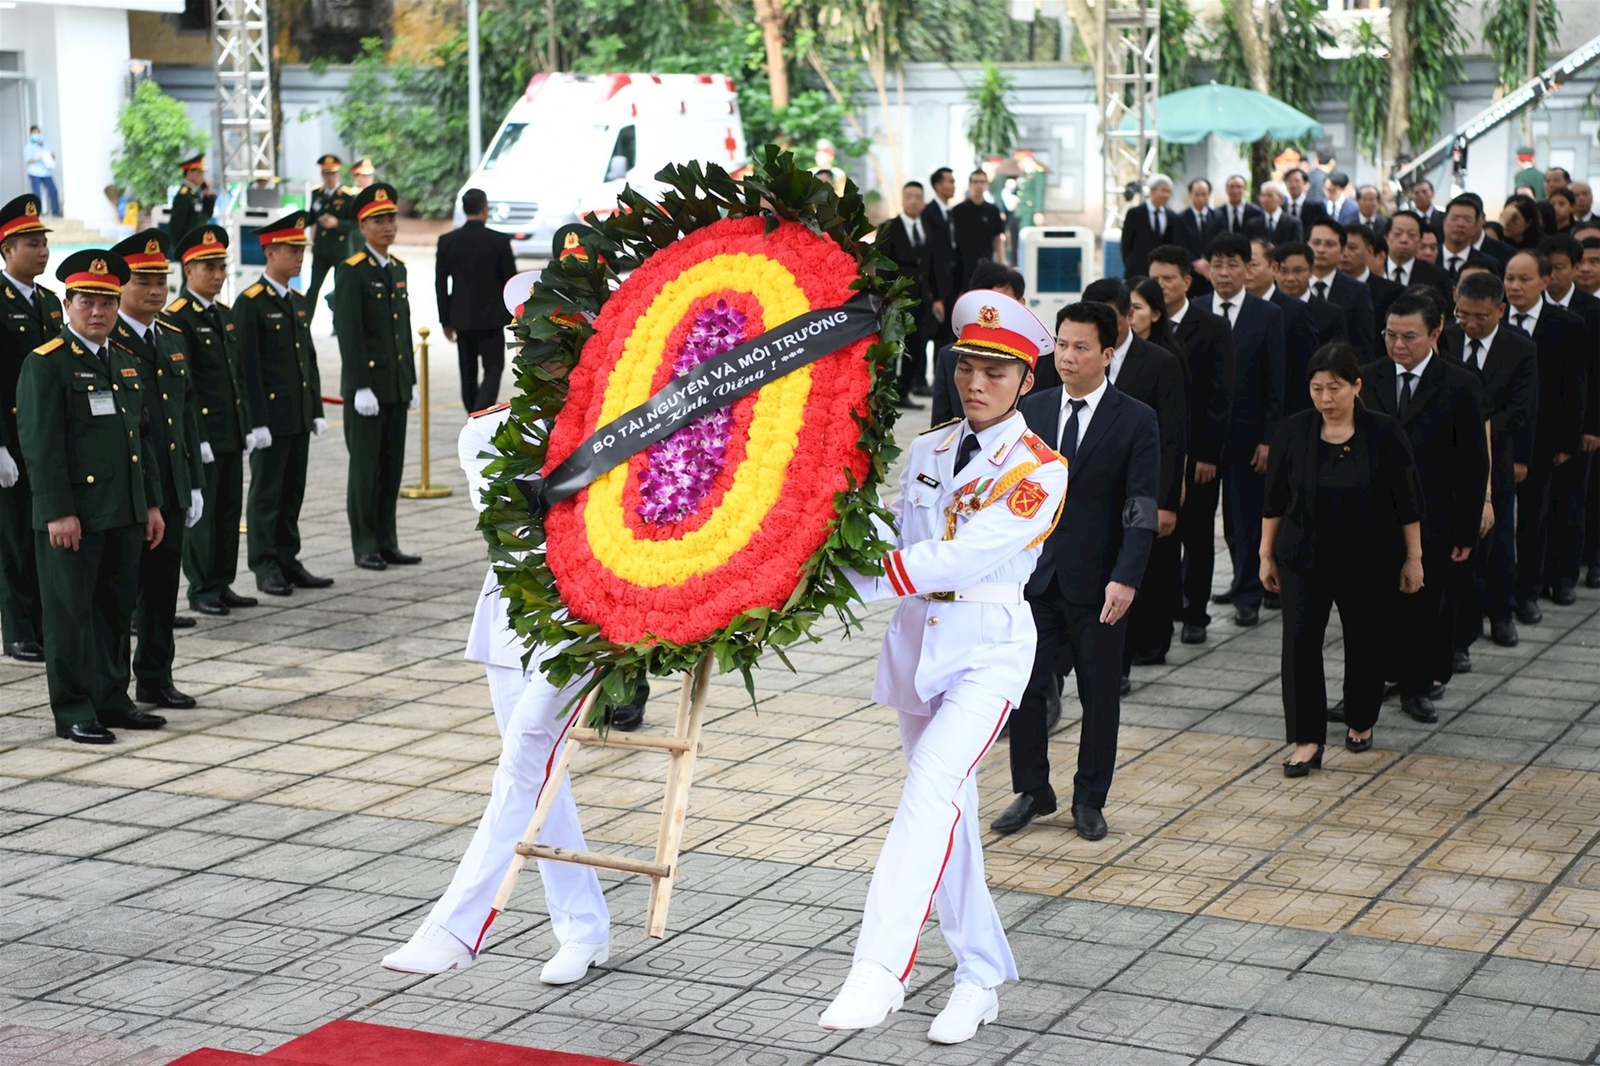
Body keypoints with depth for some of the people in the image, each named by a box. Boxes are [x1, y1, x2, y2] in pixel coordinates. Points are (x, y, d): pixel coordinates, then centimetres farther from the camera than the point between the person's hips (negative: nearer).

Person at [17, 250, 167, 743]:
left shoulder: (124, 364, 16)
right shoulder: (45, 364, -8)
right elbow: (40, 444, -13)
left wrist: (151, 503, 15)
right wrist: (58, 512, -18)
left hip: (125, 516, 7)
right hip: (72, 514, -7)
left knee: (116, 610, 12)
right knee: (70, 613, 0)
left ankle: (110, 700, 22)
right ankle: (73, 713, 7)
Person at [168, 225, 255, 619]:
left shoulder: (225, 313, 13)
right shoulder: (176, 318, -11)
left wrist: (245, 425, 14)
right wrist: (196, 436, -18)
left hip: (231, 434, 8)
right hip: (201, 433, -8)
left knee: (230, 510, 11)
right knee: (201, 512, 0)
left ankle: (223, 584, 19)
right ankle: (201, 590, 8)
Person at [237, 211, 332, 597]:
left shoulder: (298, 301, 14)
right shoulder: (250, 303, -10)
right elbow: (247, 366, -14)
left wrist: (317, 410, 13)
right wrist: (257, 421, -17)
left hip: (299, 417, 7)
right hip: (270, 417, -7)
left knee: (293, 492, 11)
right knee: (267, 493, 1)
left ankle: (288, 561, 19)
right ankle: (265, 566, 8)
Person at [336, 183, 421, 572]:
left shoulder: (398, 268, 13)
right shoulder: (352, 271, -9)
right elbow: (348, 333, -14)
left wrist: (412, 381, 15)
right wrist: (361, 388, -18)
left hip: (397, 386, 7)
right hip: (366, 385, -7)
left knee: (392, 466, 10)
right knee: (366, 467, 0)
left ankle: (387, 543, 16)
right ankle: (365, 547, 6)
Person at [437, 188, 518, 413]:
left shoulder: (447, 241, -1)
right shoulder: (499, 241, -9)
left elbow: (440, 284, 1)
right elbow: (510, 280, -4)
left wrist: (445, 320, 9)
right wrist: (515, 315, 9)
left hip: (462, 318, 3)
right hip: (491, 318, -3)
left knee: (468, 372, 13)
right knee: (493, 369, 1)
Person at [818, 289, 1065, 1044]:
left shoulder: (1039, 469, -8)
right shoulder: (925, 452, 11)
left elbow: (967, 555, -20)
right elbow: (900, 550, 9)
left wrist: (859, 576, -26)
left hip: (989, 646, -6)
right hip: (916, 639, 6)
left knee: (934, 785, -24)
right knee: (949, 811, 11)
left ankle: (879, 972, -32)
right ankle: (981, 974, 24)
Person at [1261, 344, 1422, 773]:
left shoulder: (1384, 434, -8)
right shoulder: (1293, 432, -4)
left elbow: (1407, 504, -2)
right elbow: (1275, 500, 3)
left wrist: (1413, 558, 0)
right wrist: (1267, 554, 5)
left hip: (1368, 562, 0)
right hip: (1304, 559, 1)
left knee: (1365, 642, 11)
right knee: (1300, 642, -9)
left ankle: (1360, 723, 33)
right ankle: (1307, 741, -5)